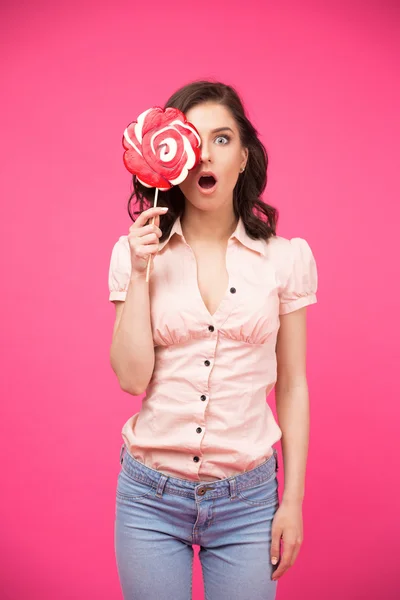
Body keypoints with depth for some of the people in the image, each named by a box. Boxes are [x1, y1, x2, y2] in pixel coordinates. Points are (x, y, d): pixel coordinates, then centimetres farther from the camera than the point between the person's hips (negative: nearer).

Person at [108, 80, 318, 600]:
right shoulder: (136, 251, -2)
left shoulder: (288, 256, -3)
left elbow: (292, 385, 2)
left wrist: (294, 500, 2)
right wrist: (140, 272, -14)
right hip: (151, 497, 1)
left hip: (248, 499, 0)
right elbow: (132, 378, -8)